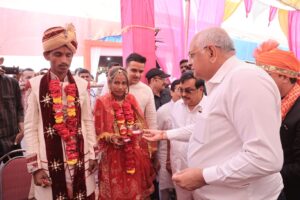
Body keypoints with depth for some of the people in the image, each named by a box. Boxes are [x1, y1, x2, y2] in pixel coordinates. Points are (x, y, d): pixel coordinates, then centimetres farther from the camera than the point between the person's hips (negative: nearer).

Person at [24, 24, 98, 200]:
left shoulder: (82, 85, 2)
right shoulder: (35, 85, -5)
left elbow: (89, 121, 7)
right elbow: (30, 128, -3)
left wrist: (93, 154, 4)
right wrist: (35, 166, -5)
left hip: (80, 159, 2)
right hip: (50, 161, -2)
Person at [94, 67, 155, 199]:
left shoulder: (131, 99, 6)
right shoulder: (102, 102, -6)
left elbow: (141, 122, 12)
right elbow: (99, 132, -4)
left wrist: (138, 127, -7)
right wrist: (110, 137, -20)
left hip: (135, 154, 4)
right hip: (114, 155, -3)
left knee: (136, 189, 12)